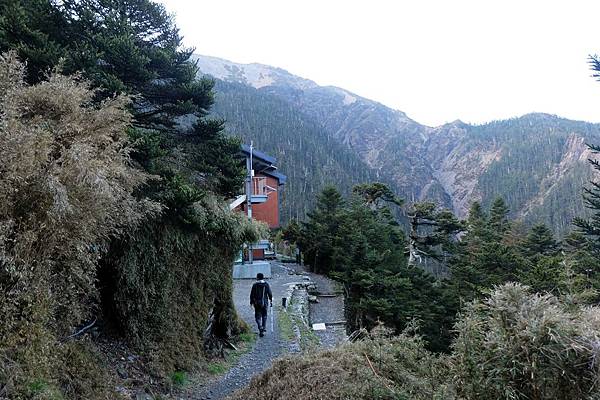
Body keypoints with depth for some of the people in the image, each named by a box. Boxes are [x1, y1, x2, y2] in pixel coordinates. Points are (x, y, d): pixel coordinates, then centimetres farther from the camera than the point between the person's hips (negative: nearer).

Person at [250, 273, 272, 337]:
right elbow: (270, 294, 0)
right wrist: (271, 301, 8)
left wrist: (251, 302, 8)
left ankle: (260, 327, -17)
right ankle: (264, 328, 19)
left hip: (257, 303, -1)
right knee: (264, 316, 17)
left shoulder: (255, 285, -3)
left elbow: (252, 294, -1)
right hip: (265, 303, 1)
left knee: (258, 316, 3)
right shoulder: (266, 285, -1)